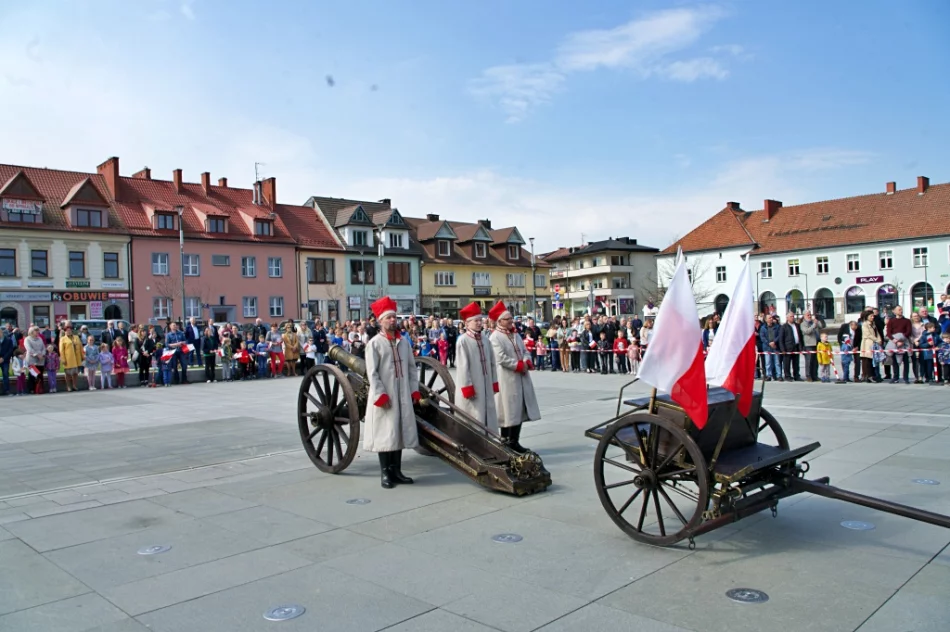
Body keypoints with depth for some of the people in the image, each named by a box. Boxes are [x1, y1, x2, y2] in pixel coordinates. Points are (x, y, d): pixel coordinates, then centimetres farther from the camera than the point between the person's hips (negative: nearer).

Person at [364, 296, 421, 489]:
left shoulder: (403, 342, 10)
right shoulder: (374, 343, -6)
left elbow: (412, 368, 12)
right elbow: (372, 373, -10)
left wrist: (414, 390, 5)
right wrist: (380, 395, -16)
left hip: (403, 395, 5)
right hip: (384, 396, -5)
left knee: (400, 432, 10)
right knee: (385, 433, 1)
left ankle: (396, 470, 20)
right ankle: (385, 473, 10)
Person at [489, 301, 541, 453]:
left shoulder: (515, 335, 15)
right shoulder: (495, 337, -11)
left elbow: (525, 352, 14)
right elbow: (501, 358, -19)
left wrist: (526, 363, -7)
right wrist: (519, 365, -15)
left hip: (521, 378, 8)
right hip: (507, 380, -8)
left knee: (519, 410, 10)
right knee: (509, 411, -1)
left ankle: (514, 441, 19)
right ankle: (505, 442, 10)